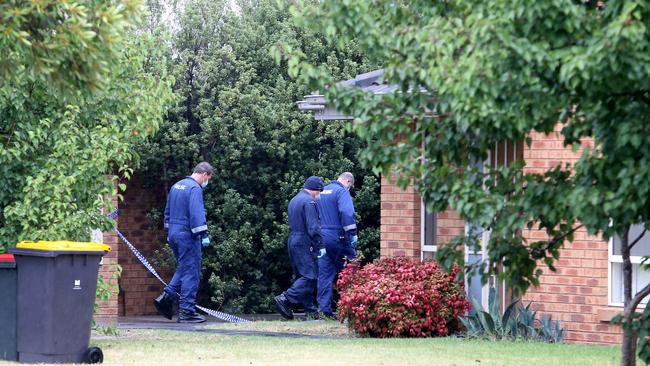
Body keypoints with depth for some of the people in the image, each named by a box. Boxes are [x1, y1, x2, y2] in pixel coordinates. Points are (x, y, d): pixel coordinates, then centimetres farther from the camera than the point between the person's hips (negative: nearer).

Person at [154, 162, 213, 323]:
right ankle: (187, 311, -3)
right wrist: (203, 234, -21)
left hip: (173, 233, 9)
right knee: (191, 272, -3)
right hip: (187, 235, -9)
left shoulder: (176, 186, 15)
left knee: (184, 269, 19)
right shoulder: (195, 188, -13)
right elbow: (197, 213, -22)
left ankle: (166, 297, 5)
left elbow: (168, 211, 22)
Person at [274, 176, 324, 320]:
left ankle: (310, 311, 9)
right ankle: (286, 299, -20)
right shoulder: (309, 202, -12)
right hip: (305, 244, -10)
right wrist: (320, 245, -15)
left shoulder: (294, 201, 19)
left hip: (293, 242, 10)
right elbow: (313, 227, -18)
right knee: (310, 276, -10)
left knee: (302, 277, 9)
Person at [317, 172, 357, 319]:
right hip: (338, 238, -7)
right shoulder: (342, 191, -8)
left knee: (324, 275, 6)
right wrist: (352, 234, -19)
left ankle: (324, 308, 1)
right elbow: (346, 213, -22)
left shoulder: (322, 192, 16)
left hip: (322, 238, 7)